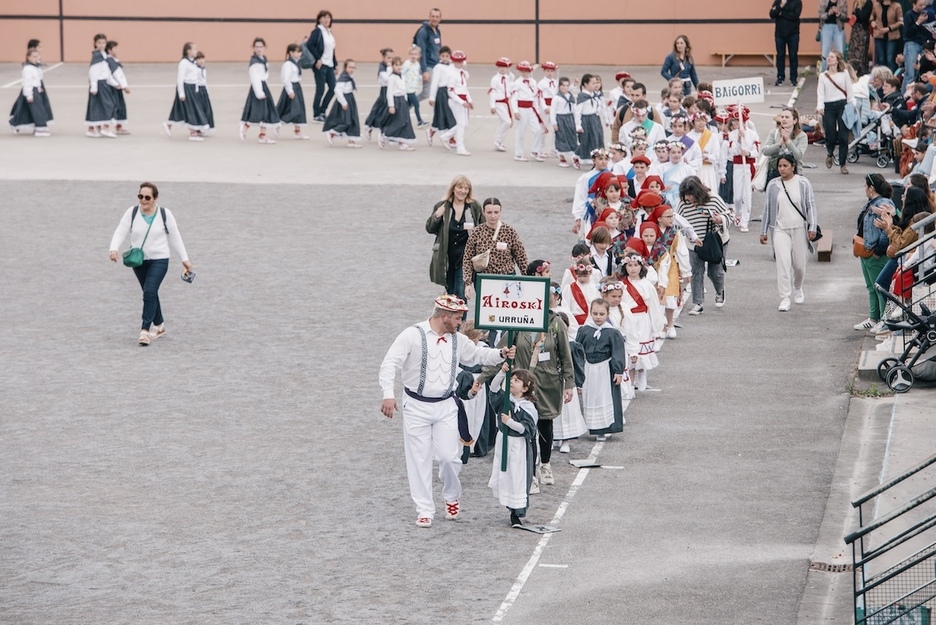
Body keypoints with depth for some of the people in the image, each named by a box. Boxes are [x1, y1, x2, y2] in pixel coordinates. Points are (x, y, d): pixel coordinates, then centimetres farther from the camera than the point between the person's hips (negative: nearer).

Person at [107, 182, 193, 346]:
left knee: (149, 292, -19)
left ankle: (145, 330, -20)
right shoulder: (132, 213, -3)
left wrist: (185, 259, 3)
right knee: (150, 294, 15)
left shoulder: (165, 214, -6)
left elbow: (175, 238, 2)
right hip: (138, 260, 3)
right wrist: (114, 249, -28)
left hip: (159, 260, -3)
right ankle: (159, 325, 35)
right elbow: (120, 232, -10)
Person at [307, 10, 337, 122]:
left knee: (333, 88, 5)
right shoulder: (317, 31, -8)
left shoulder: (330, 33, 15)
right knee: (320, 89, -4)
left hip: (329, 65, 8)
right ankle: (316, 114, 5)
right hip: (320, 65, -8)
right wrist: (318, 59, -19)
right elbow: (310, 45, -18)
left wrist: (335, 64, 16)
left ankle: (322, 111, 17)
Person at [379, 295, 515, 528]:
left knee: (450, 456, -3)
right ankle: (424, 510, 11)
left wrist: (501, 354, 0)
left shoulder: (456, 340, 4)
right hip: (417, 407, -3)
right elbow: (390, 364, -16)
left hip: (446, 407, 3)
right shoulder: (413, 336, -12)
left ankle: (452, 496, 26)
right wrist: (388, 394, -27)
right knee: (419, 459, 2)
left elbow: (477, 354, 19)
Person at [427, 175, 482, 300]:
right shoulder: (442, 207, 3)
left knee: (461, 294, -10)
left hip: (465, 257, -2)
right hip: (446, 259, 2)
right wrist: (436, 216, -12)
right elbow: (429, 229, 6)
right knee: (450, 294, 11)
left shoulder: (475, 207, 0)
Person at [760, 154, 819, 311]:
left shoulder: (803, 183, -1)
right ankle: (785, 298, -12)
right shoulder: (773, 185, 3)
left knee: (799, 263, 8)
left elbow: (811, 206, 0)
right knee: (783, 262, -13)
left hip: (799, 229, 0)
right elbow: (767, 209, 8)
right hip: (780, 229, 0)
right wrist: (763, 232, 8)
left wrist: (812, 228, -9)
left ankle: (797, 288, 39)